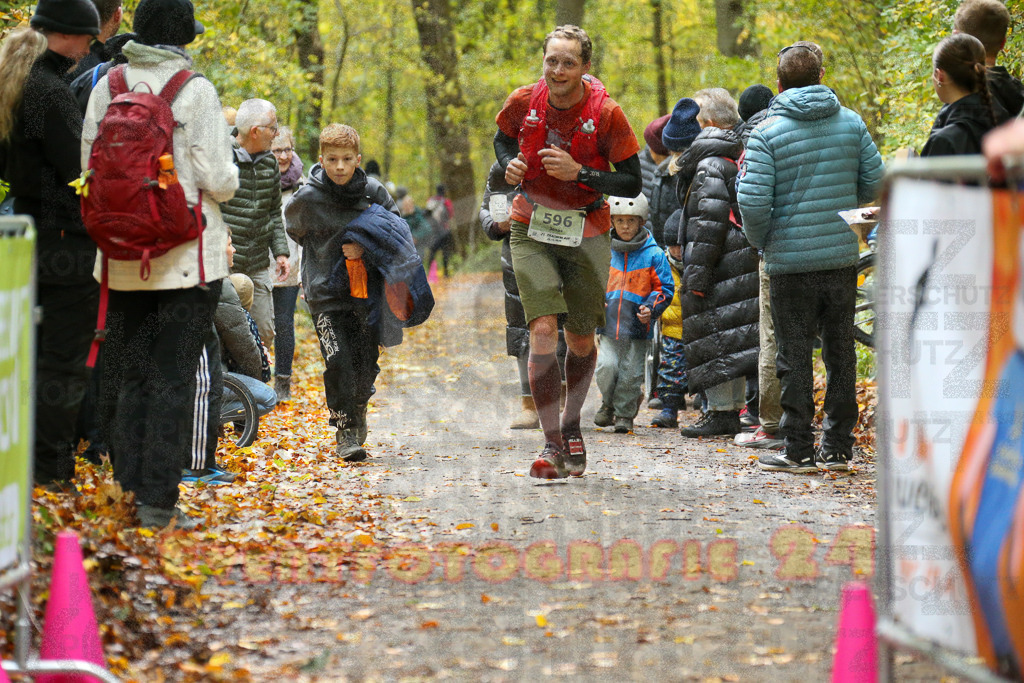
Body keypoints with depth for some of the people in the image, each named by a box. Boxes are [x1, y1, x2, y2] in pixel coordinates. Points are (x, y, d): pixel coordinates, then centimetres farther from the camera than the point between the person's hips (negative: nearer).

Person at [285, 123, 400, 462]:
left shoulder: (373, 192, -3)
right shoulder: (307, 198, -7)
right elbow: (295, 231, 14)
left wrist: (365, 247, -9)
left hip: (366, 291, 2)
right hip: (325, 294, -2)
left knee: (366, 361, 6)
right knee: (337, 360, -14)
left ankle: (358, 413, 34)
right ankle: (345, 432, -7)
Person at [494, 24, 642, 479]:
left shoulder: (605, 114, -15)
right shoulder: (524, 103, -8)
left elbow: (633, 184, -11)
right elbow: (503, 138, 15)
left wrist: (578, 172, -24)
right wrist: (510, 163, -7)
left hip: (586, 232, 0)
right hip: (532, 229, 0)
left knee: (581, 339, 9)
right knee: (542, 330, -16)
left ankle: (572, 425, 36)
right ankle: (552, 444, -13)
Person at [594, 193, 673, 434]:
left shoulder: (653, 255, 0)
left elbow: (664, 288, 5)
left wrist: (651, 308, -11)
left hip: (638, 326, -1)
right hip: (609, 323, 2)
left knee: (630, 372, 0)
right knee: (606, 367, -10)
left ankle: (624, 414, 18)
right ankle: (608, 404, 16)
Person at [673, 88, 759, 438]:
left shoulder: (710, 164, -12)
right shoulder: (736, 157, 17)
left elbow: (709, 222, -19)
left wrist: (697, 272, -19)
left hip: (721, 264, -9)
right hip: (738, 264, 9)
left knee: (714, 336, -7)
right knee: (731, 339, 12)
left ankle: (721, 411, -7)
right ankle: (734, 409, 14)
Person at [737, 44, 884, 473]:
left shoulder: (767, 133, -8)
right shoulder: (851, 123, 3)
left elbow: (753, 201, -15)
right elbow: (876, 183, 5)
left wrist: (760, 240, 4)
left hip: (791, 260, -3)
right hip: (842, 256, 3)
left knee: (795, 356, 3)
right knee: (840, 350, 11)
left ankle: (799, 450, 5)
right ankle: (837, 448, 15)